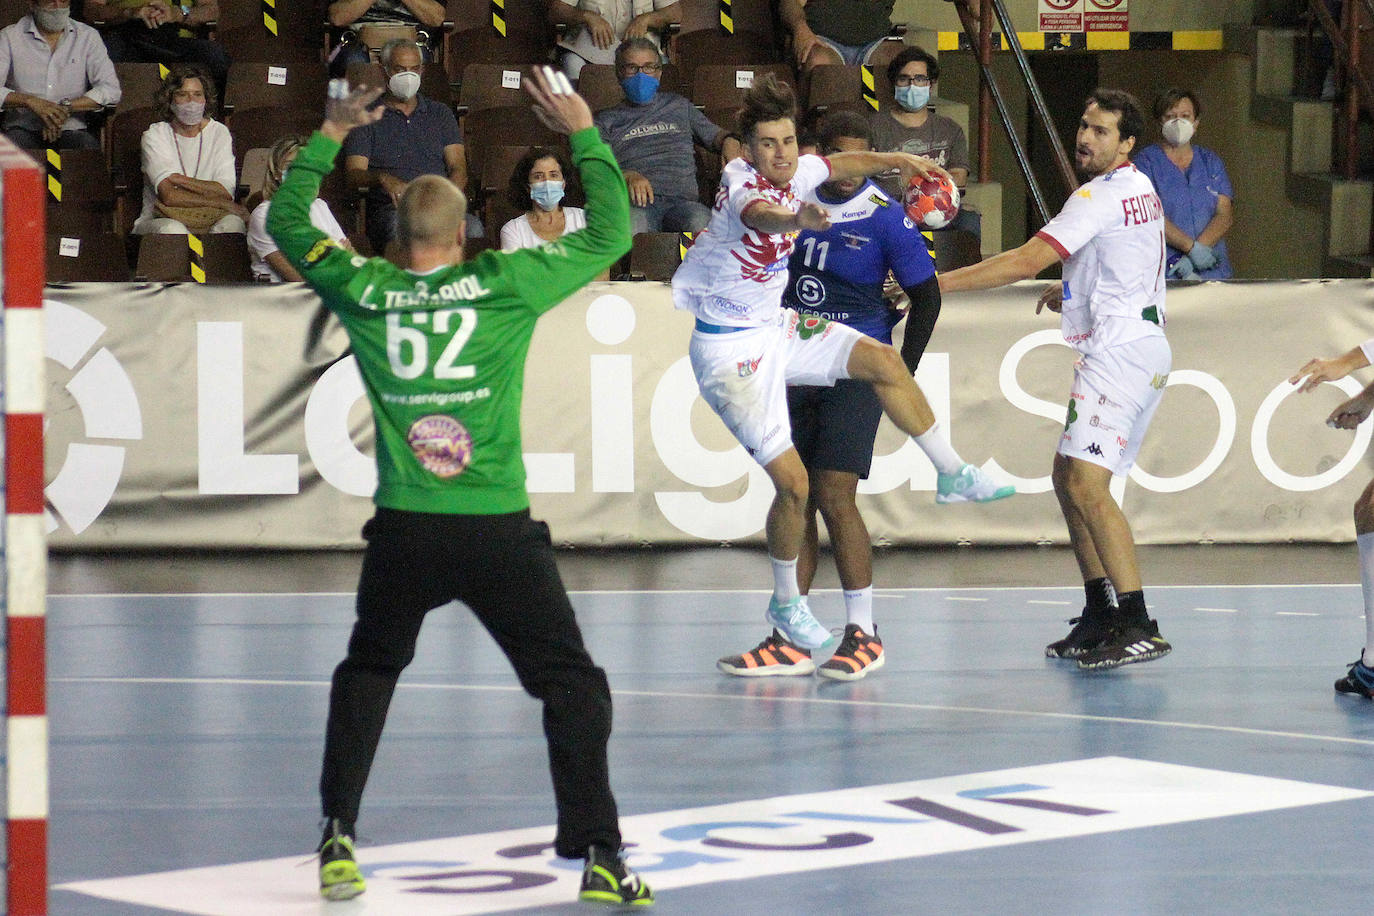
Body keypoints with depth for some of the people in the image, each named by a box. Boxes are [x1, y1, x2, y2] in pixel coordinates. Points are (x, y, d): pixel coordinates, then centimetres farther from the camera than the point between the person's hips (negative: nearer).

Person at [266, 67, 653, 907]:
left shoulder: (363, 291, 1)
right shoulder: (506, 285, -4)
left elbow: (286, 220, 19)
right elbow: (610, 235, 7)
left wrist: (331, 135, 27)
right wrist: (584, 134, 15)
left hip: (403, 530, 2)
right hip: (499, 530, -2)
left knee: (366, 673, 24)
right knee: (573, 684, 7)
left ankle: (338, 837, 18)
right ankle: (598, 854, 0)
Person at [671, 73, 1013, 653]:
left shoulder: (794, 173, -3)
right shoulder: (740, 182, -26)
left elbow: (842, 165, 19)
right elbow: (758, 214, -51)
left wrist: (900, 161, 6)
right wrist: (798, 220, -72)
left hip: (777, 327, 7)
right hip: (731, 351, -7)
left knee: (882, 360, -8)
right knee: (792, 481, -9)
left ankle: (952, 475, 8)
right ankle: (785, 605, 10)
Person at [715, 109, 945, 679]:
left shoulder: (884, 216, -7)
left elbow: (926, 296, -1)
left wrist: (900, 377, -5)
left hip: (855, 371, -5)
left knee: (833, 495, -13)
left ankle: (863, 632, -5)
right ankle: (789, 639, 8)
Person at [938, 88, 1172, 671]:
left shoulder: (1103, 195, -15)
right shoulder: (1139, 189, 16)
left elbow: (1027, 261, -22)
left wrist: (938, 283, -20)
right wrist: (1073, 293, 24)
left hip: (1120, 350, -11)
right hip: (1137, 345, 11)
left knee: (1087, 486, -18)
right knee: (1068, 479, 15)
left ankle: (1139, 627, -23)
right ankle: (1100, 615, 18)